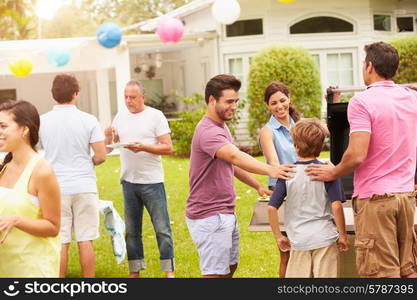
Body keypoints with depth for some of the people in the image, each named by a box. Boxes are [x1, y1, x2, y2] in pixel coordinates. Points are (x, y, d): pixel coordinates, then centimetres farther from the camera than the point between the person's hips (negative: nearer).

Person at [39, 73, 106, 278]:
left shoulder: (42, 121, -1)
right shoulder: (88, 120, -5)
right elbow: (101, 156, -7)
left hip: (56, 189, 1)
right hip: (84, 187, 0)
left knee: (60, 242, 4)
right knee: (85, 241, 6)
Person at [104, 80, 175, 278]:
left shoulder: (155, 116, -4)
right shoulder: (120, 117, 10)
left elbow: (168, 148, -9)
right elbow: (108, 148, 12)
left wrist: (143, 147, -21)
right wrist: (109, 137, -10)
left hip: (152, 181, -5)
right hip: (128, 181, 5)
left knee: (162, 229, -3)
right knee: (131, 230, 11)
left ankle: (169, 271, 5)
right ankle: (134, 271, 20)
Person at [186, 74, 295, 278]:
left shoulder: (222, 127, 14)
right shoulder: (208, 131, -21)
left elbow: (232, 163, 25)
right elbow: (235, 156, -39)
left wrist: (258, 186, 15)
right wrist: (269, 170, -52)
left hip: (226, 213, 11)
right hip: (210, 216, -11)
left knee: (230, 266, 19)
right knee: (215, 273, -7)